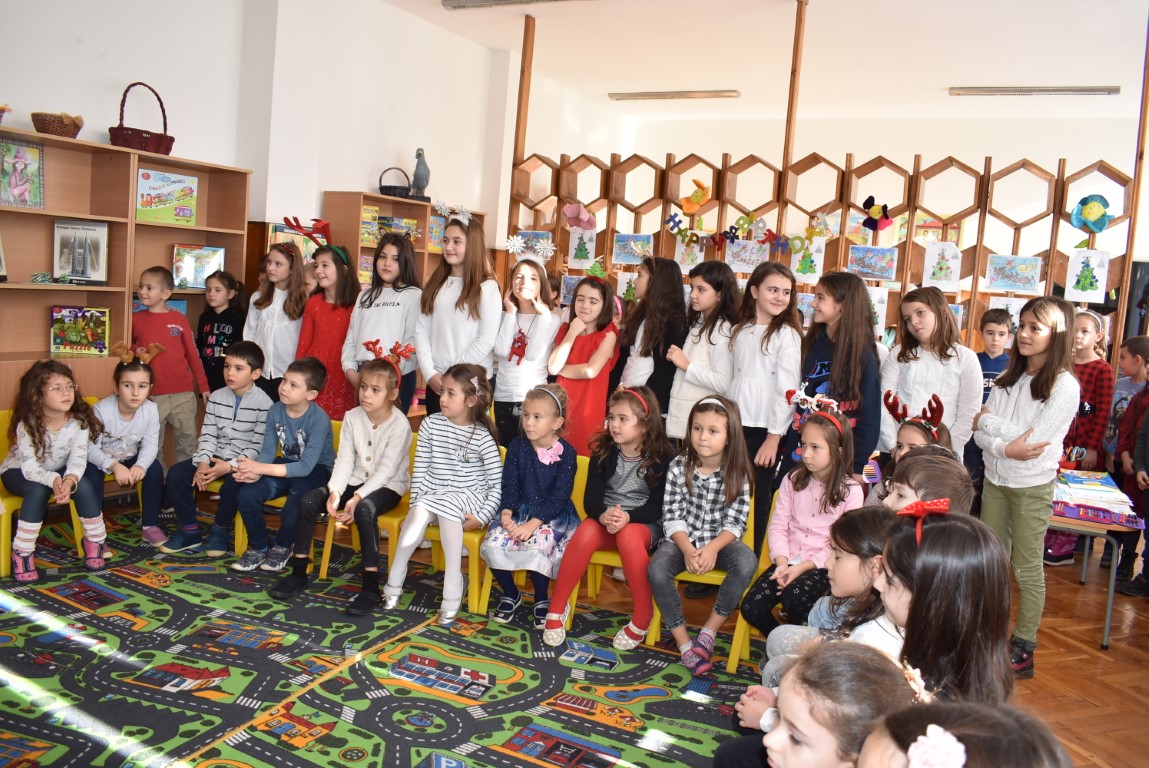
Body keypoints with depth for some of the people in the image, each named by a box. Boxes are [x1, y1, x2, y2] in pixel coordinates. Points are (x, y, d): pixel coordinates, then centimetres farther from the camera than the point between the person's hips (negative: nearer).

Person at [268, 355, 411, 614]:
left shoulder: (399, 425, -17)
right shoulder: (352, 417, -1)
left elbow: (386, 470, -21)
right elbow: (344, 460, -5)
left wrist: (357, 498, -29)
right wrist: (335, 492, -22)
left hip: (387, 487, -6)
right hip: (356, 480, 6)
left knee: (364, 510, -37)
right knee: (308, 500, -14)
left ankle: (371, 588, -30)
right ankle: (298, 573, -1)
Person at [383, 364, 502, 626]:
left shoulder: (482, 436, -8)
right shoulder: (431, 424, 1)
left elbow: (498, 483, -7)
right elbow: (420, 469, 5)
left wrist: (482, 517, -15)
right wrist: (415, 504, -5)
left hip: (468, 496, -3)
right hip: (432, 495, 3)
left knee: (446, 506, -35)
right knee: (419, 513, -30)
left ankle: (452, 595, -29)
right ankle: (393, 584, -14)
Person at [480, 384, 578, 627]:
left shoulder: (566, 453, -10)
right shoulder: (517, 446, 2)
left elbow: (559, 497, -14)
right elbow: (509, 484, 1)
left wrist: (533, 523, -25)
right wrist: (506, 512, -18)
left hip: (554, 515, -4)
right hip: (520, 510, 4)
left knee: (536, 546, -34)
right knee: (492, 544, -22)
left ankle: (541, 600, -5)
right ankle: (511, 595, 5)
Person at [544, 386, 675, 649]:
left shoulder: (662, 455, -8)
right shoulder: (603, 450, 0)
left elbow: (657, 506, -11)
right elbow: (591, 498, -5)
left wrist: (627, 517, -30)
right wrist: (603, 515, -29)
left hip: (644, 523, -2)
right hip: (605, 519, 2)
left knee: (629, 535, -36)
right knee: (586, 532, -31)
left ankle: (643, 617, -19)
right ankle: (556, 608, -17)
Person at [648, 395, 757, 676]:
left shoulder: (738, 473, -5)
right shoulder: (679, 467, -4)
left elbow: (735, 522, -7)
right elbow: (672, 516, -5)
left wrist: (713, 548, -24)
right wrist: (687, 548, -22)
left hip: (721, 541, 0)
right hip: (682, 539, 0)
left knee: (747, 562, -31)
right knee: (657, 568, -29)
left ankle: (708, 632, -14)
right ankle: (683, 642, -13)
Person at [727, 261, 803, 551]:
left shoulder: (787, 335, -5)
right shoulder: (740, 331, 12)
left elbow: (787, 390, -10)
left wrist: (774, 437, -14)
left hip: (765, 431, -5)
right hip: (735, 426, 5)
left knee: (759, 498, 0)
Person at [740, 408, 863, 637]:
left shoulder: (850, 491, -5)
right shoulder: (793, 480, 5)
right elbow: (778, 526, 2)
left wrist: (803, 567, -15)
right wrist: (782, 563, -13)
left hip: (822, 566, -4)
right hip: (788, 561, 4)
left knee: (794, 596, -33)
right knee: (751, 607, -16)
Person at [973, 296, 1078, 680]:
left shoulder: (1064, 386, -11)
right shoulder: (1008, 378, 6)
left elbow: (1037, 442, -19)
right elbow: (980, 432, -1)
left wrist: (990, 422, -10)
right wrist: (1005, 449, -21)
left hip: (1032, 486, -6)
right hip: (996, 479, 6)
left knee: (1027, 568, 4)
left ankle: (1024, 647, 14)